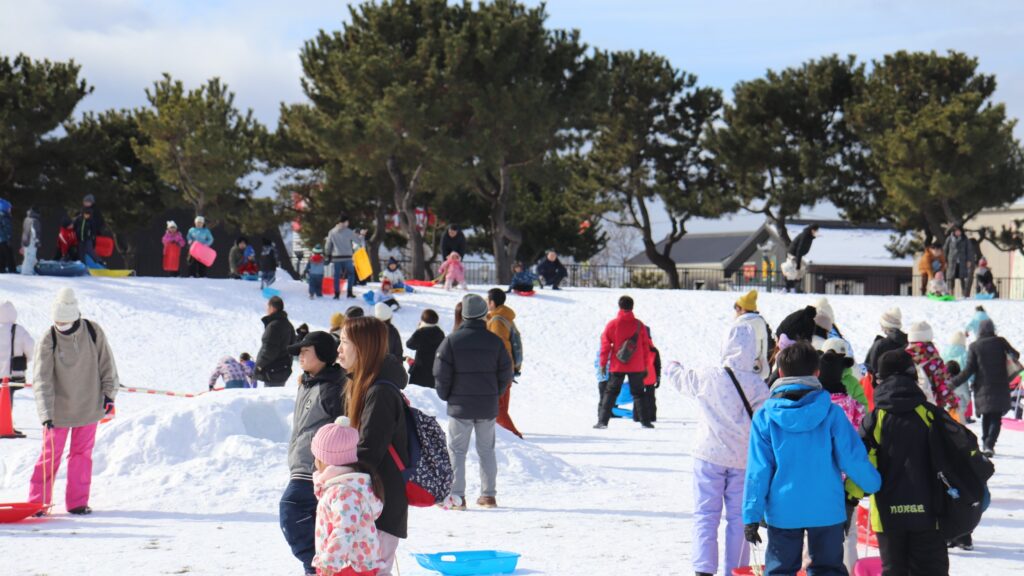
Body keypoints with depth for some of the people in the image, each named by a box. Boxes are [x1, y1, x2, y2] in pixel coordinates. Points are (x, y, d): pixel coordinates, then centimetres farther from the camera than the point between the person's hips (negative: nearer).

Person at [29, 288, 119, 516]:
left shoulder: (93, 332, -8)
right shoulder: (48, 341, -15)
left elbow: (106, 364, 5)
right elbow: (41, 380, -19)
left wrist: (109, 394, 5)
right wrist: (46, 413, -27)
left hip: (88, 407, 2)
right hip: (59, 409, -2)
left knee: (82, 454, 7)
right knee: (50, 454, 2)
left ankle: (77, 501, 14)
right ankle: (38, 501, 10)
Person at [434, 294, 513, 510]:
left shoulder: (452, 340, -9)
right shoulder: (495, 341, -1)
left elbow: (441, 374, -9)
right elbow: (506, 373, 3)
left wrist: (446, 396, 6)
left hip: (460, 406, -3)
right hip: (488, 407, 3)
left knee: (456, 450, 3)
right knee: (486, 450, 14)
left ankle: (457, 496, -4)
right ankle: (488, 494, 14)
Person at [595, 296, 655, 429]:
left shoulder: (612, 324, -6)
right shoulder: (639, 325, -2)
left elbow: (605, 344, -4)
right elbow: (646, 346, 2)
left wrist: (603, 363, 4)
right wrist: (645, 366, 10)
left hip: (617, 366, -1)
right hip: (636, 367, 1)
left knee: (610, 393, 6)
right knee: (639, 393, 11)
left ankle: (603, 421, -3)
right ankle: (645, 421, 6)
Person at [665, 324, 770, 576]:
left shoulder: (707, 378, -5)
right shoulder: (757, 384, -7)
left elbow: (682, 380, 16)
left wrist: (673, 367, 37)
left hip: (709, 455, 0)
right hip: (743, 460, 0)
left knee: (705, 515, 3)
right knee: (738, 517, 10)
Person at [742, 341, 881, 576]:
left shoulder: (765, 418, -6)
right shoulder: (831, 413, -7)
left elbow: (758, 471, -6)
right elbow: (853, 458, -4)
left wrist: (751, 516, -2)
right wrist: (875, 484, 16)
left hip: (783, 511, 0)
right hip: (827, 510, 0)